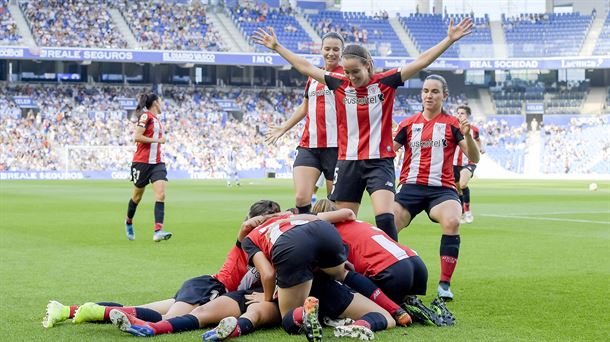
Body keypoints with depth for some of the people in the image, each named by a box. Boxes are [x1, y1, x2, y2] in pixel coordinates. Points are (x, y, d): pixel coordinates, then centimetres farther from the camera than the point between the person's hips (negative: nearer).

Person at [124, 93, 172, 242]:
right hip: (142, 162, -7)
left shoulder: (157, 119, 17)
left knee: (161, 194, -12)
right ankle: (129, 222, 36)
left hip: (157, 163, 7)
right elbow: (137, 136, -19)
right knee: (137, 196, 9)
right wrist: (158, 140, -15)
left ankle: (158, 231, -20)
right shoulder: (146, 116, -9)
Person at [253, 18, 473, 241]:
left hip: (380, 162, -3)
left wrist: (450, 39, -13)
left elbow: (421, 62, -7)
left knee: (384, 218, -19)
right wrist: (276, 47, 16)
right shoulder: (340, 84, 4)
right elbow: (305, 67, 12)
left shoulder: (385, 82, -3)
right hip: (348, 162, 3)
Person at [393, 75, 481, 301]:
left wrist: (467, 135, -19)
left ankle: (444, 284, -24)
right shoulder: (408, 124, 12)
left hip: (442, 188, -2)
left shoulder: (452, 124, 5)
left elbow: (474, 158, 0)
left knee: (452, 222, -33)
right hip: (411, 187, 2)